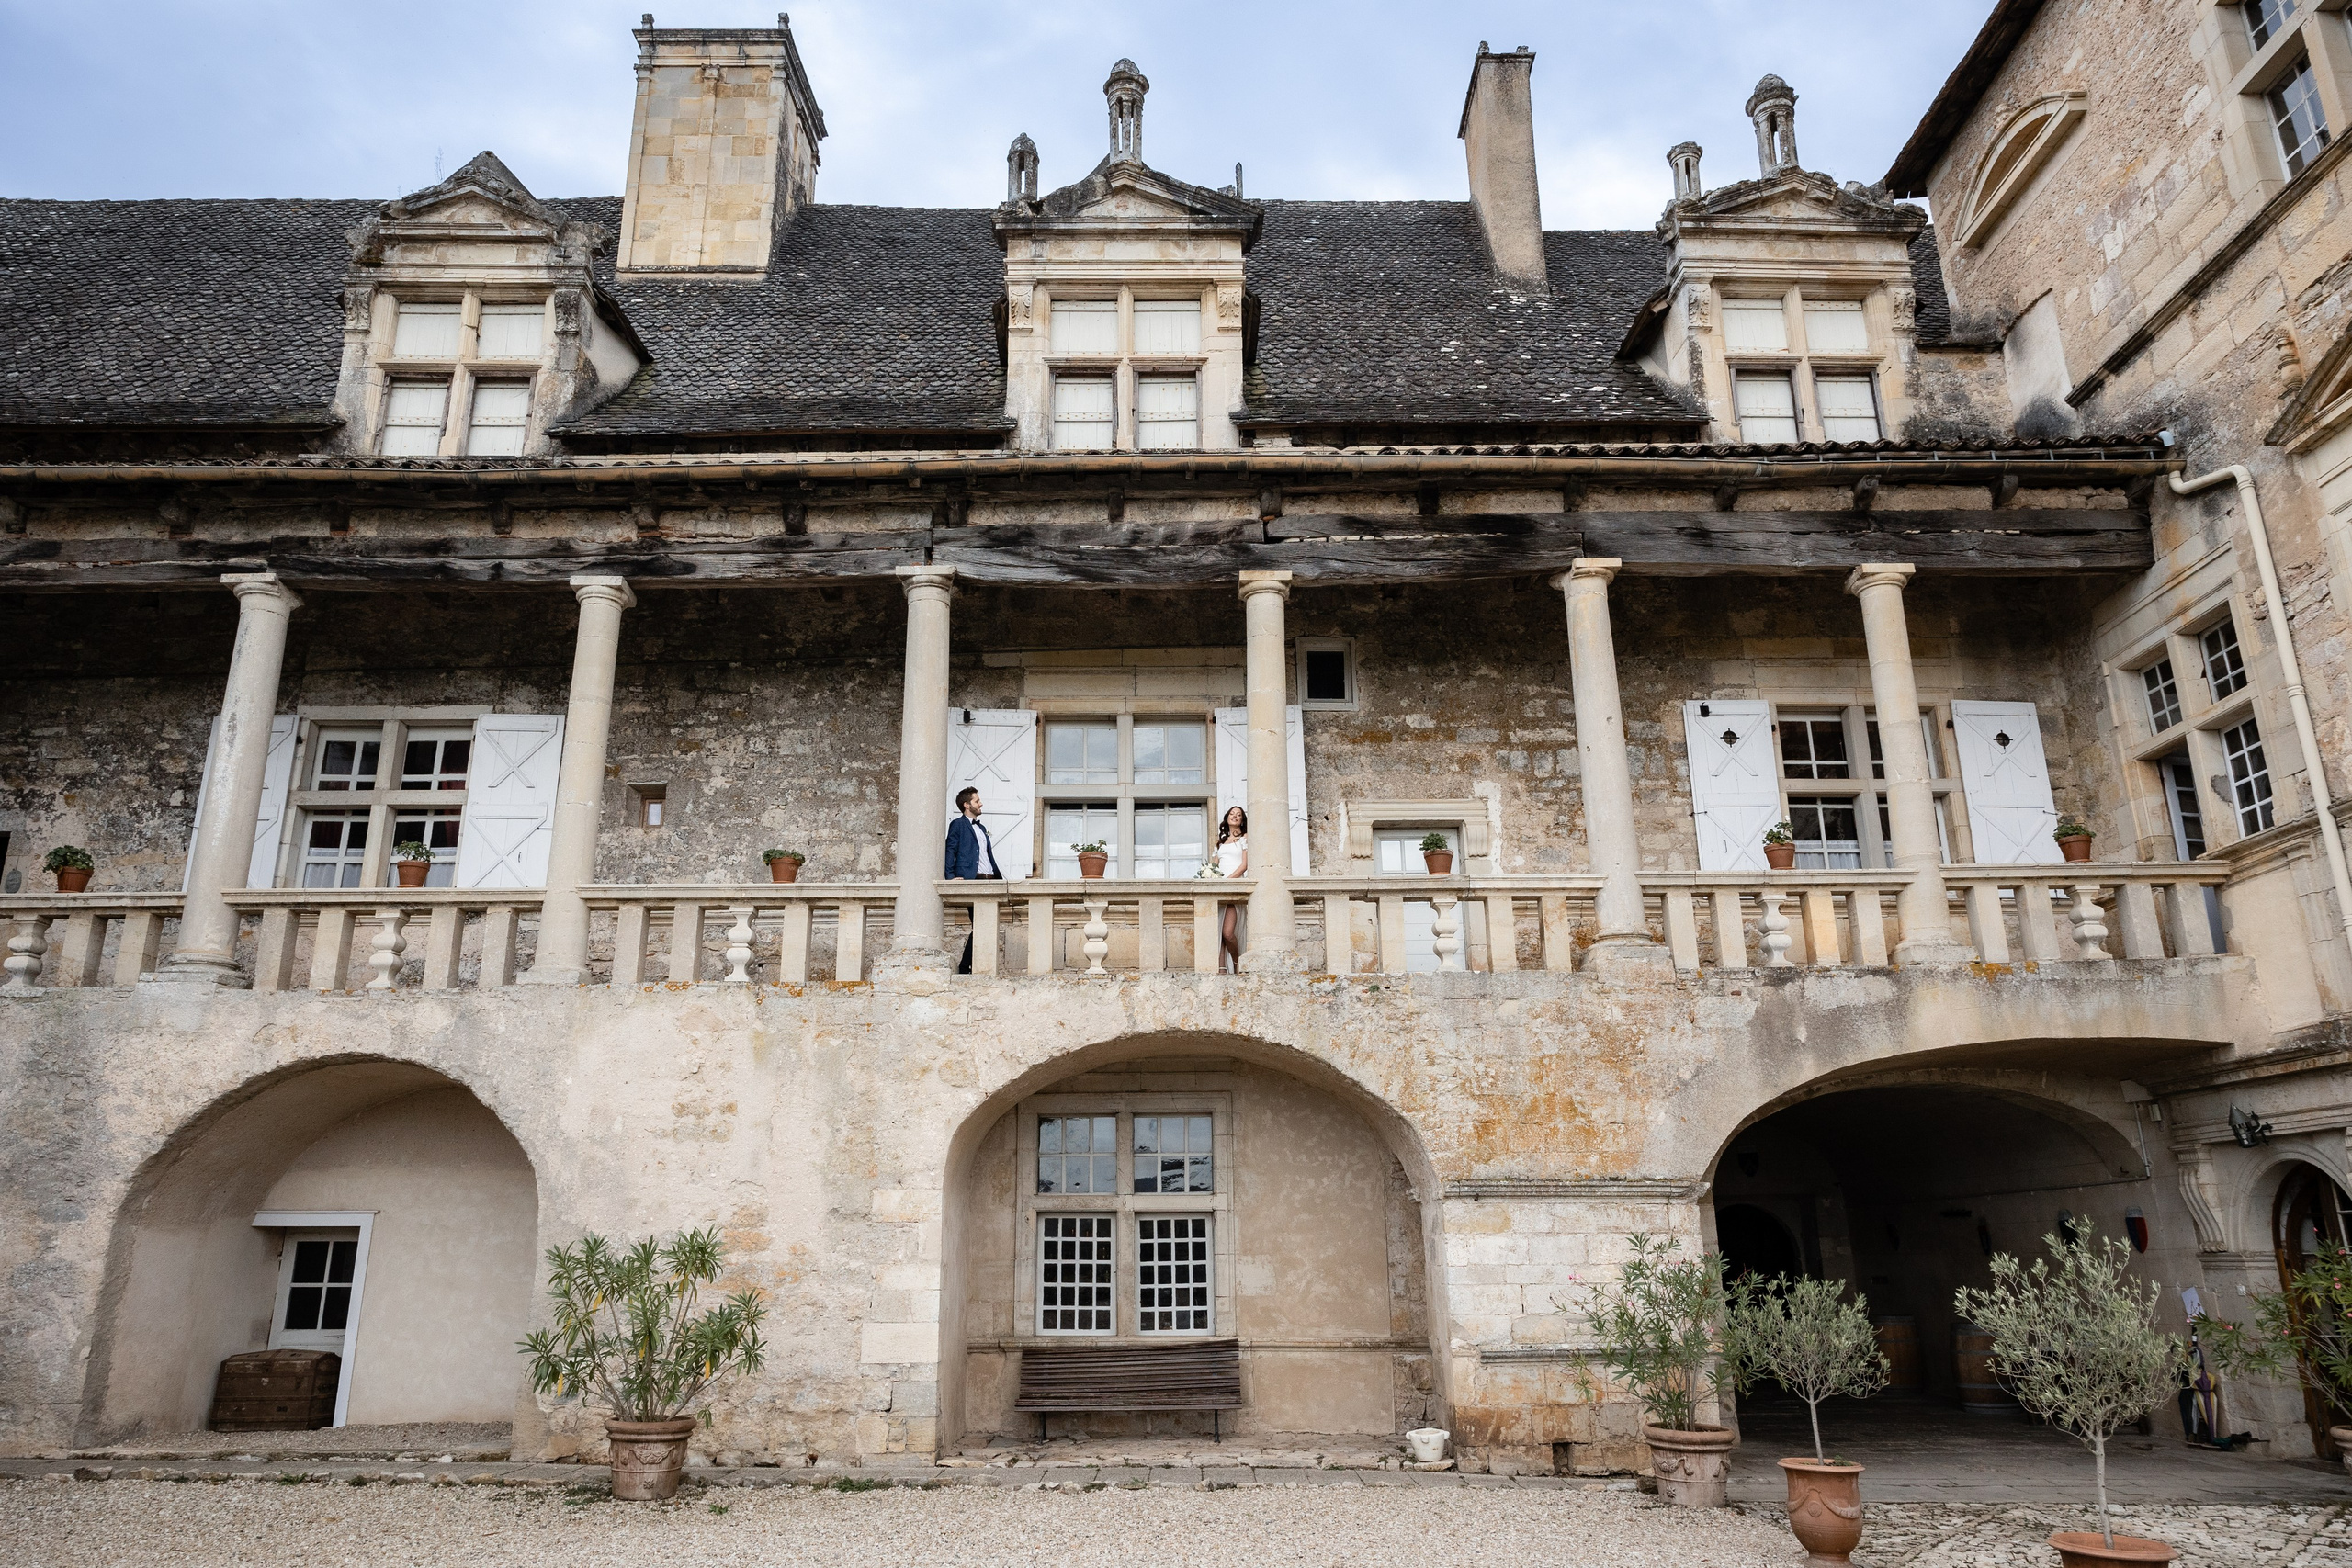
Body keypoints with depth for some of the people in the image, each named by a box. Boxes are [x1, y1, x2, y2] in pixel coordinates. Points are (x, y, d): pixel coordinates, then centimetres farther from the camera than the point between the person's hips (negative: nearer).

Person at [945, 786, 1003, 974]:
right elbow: (950, 851, -5)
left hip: (989, 880, 8)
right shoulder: (957, 825, 4)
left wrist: (1000, 878, 17)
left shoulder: (982, 827, 27)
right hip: (971, 880, -8)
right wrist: (951, 877, -17)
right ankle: (964, 966, -6)